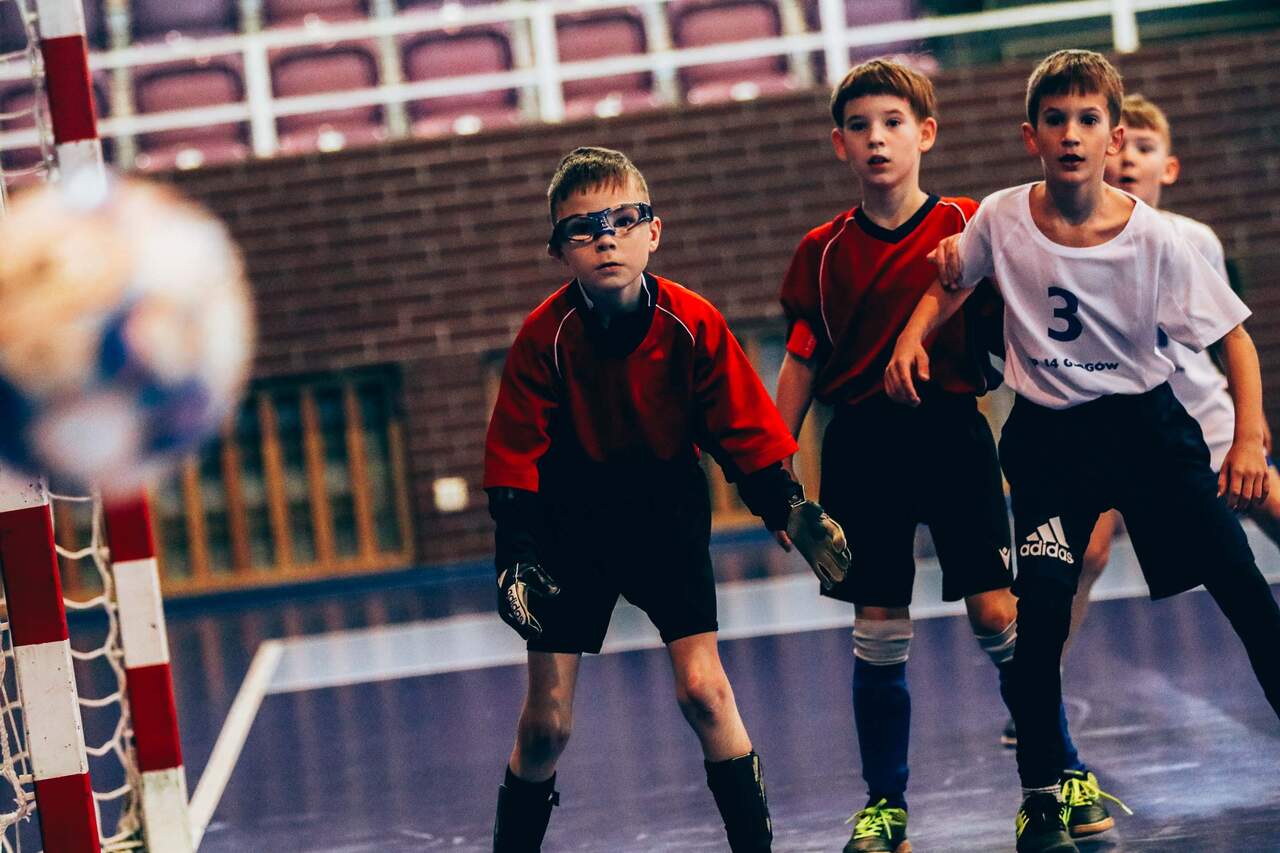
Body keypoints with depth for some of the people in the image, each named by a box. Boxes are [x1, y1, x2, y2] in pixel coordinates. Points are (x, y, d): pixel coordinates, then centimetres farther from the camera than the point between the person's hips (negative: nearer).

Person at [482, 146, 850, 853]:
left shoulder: (691, 323, -15)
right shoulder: (545, 337, -17)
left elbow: (743, 430, -5)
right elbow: (515, 458, -11)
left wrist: (789, 510, -11)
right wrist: (516, 555, -18)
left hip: (668, 515, 0)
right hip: (572, 524, 0)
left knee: (702, 687, -11)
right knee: (547, 721, 0)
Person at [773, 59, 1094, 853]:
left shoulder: (968, 227, -1)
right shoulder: (823, 251, 4)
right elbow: (801, 364, 9)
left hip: (952, 435, -1)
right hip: (862, 446, 2)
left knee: (998, 612, -5)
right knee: (879, 633, 3)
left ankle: (1065, 779, 8)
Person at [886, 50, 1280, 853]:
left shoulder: (1154, 238, -13)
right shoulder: (1002, 219, -8)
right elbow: (950, 287, 14)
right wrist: (911, 339, -4)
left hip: (1147, 422, -1)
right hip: (1049, 437, 1)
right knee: (1040, 611, -10)